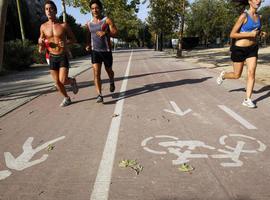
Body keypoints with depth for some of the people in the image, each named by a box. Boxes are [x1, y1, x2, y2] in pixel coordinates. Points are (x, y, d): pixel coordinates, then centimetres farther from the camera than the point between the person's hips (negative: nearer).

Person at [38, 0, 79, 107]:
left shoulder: (64, 25, -6)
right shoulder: (43, 27, 2)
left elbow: (73, 39, 3)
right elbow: (41, 50, 10)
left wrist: (66, 43, -17)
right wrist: (41, 43, -14)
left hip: (63, 57, -3)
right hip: (52, 58, 3)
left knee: (63, 81, -14)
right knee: (57, 82, 7)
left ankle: (72, 81, 22)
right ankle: (66, 98, 30)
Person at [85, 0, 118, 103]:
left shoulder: (107, 20, -4)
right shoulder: (89, 23, 8)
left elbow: (115, 33, -10)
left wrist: (105, 33, -27)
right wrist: (88, 45, 3)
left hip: (106, 50, -2)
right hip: (95, 51, 2)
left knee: (109, 70, 15)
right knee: (96, 73, -11)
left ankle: (112, 83, 48)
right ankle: (99, 95, -9)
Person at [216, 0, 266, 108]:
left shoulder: (258, 16, 7)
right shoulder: (243, 16, -15)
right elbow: (232, 35, -17)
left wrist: (260, 34, 0)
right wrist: (250, 34, -23)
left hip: (252, 49, 5)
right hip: (239, 49, -5)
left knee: (252, 73, -8)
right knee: (237, 75, 5)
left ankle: (247, 100, -1)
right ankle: (223, 75, 38)